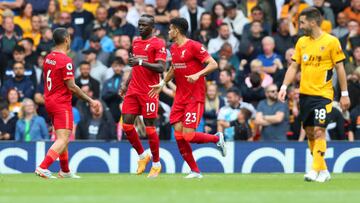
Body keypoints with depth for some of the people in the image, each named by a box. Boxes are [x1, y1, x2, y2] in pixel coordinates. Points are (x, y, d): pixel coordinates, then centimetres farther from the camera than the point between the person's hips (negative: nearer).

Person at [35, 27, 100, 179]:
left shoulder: (48, 57, 8)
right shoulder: (65, 60, -17)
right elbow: (71, 86, -19)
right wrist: (90, 101, -14)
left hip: (49, 101, 9)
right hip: (62, 103, -9)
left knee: (63, 137, 20)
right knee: (63, 139, -12)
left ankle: (65, 171, 29)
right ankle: (43, 168, -25)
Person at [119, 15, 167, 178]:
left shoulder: (158, 44, -7)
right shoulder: (136, 42, 16)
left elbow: (161, 68, -16)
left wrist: (141, 62, -23)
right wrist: (126, 84, 20)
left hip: (149, 91, -7)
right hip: (133, 90, 7)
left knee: (149, 128, -2)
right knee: (127, 125, -1)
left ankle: (156, 164, 12)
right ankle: (142, 156, 18)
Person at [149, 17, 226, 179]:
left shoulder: (194, 46, -11)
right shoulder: (173, 48, 13)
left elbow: (213, 64, -16)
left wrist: (197, 75, -29)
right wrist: (162, 83, 20)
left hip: (195, 97, -7)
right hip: (180, 97, 7)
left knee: (188, 135, -14)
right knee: (178, 134, -4)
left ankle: (217, 138, 14)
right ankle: (195, 171, 5)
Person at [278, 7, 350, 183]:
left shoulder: (331, 42, -6)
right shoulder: (301, 42, 9)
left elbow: (340, 68, -4)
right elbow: (294, 67, 12)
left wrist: (344, 94, -5)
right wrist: (284, 87, 0)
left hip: (323, 94, -6)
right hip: (305, 94, 6)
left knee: (319, 130, -14)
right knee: (309, 132, 7)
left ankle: (316, 171, -15)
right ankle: (324, 171, 16)